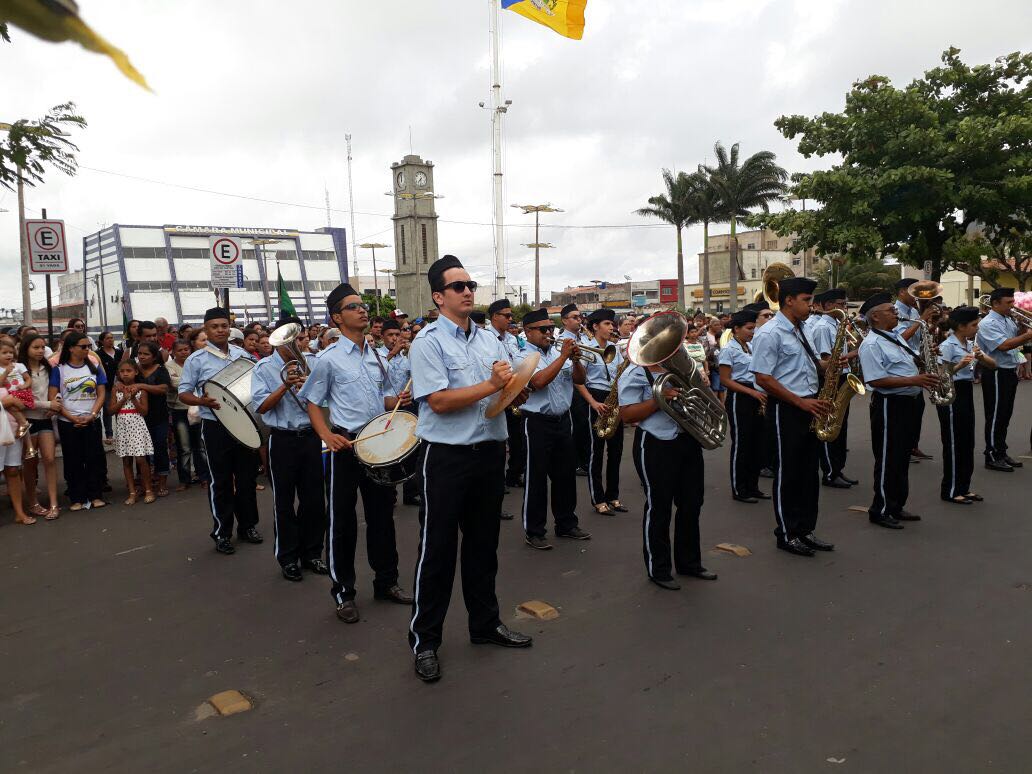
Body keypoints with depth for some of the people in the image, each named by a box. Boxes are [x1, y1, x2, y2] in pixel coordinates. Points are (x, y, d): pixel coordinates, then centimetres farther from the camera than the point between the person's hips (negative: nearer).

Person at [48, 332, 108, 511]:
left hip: (92, 421, 2)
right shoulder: (59, 370, -1)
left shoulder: (94, 368, 6)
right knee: (73, 461, 4)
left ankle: (95, 496, 11)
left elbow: (101, 394, 2)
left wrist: (91, 416, -11)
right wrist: (72, 418, -12)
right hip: (68, 423, -1)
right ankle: (77, 498, 11)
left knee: (94, 458, 2)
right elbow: (52, 397, -6)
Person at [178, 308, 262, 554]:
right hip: (215, 427, -3)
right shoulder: (196, 360, -3)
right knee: (220, 481, 3)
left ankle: (248, 525, 26)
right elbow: (183, 393, -2)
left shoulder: (242, 355, 8)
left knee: (247, 476, 11)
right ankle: (222, 533, 15)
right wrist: (203, 401, -22)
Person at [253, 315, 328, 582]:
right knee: (284, 500, 8)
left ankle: (311, 553, 26)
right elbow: (261, 406, -10)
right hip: (283, 440, -2)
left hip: (311, 436, 3)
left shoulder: (311, 362, 4)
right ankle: (288, 558, 21)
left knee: (314, 498, 10)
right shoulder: (264, 368, -3)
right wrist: (285, 385, -19)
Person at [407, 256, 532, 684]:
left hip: (491, 452, 6)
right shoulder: (428, 342, -8)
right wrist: (490, 385, -19)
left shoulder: (491, 340, 11)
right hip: (447, 456, -6)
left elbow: (511, 392, 12)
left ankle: (485, 623, 34)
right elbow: (439, 401, -18)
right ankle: (424, 640, 16)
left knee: (483, 543, 18)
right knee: (437, 549, 3)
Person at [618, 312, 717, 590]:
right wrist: (659, 400, -25)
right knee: (658, 507, 3)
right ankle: (658, 569, 18)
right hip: (656, 446, -8)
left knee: (691, 505, 16)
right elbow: (627, 415, -16)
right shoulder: (636, 372, -10)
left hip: (688, 441, 8)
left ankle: (689, 562, 33)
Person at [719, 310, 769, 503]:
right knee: (741, 444, -2)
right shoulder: (729, 349, -9)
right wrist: (752, 392, -19)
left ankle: (752, 486, 21)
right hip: (738, 398, -8)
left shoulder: (750, 348, 13)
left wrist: (760, 395, 5)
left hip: (755, 398, 8)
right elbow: (725, 380, -14)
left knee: (757, 443, 9)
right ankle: (739, 490, 8)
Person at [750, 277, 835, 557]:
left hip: (809, 408, 9)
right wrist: (800, 402, -19)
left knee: (809, 473, 13)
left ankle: (805, 530, 24)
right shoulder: (770, 334, -14)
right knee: (787, 474, 1)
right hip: (785, 410, -9)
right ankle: (787, 535, 13)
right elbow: (762, 378, -19)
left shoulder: (799, 330, 14)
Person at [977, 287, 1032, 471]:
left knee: (1005, 415, 15)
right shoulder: (988, 323, -16)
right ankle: (992, 457, 6)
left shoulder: (1009, 320, 11)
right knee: (995, 416, -2)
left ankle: (1001, 452, 24)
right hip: (996, 373, -9)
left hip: (1010, 372, 9)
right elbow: (1004, 345, -27)